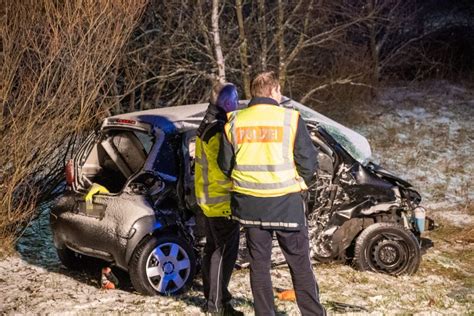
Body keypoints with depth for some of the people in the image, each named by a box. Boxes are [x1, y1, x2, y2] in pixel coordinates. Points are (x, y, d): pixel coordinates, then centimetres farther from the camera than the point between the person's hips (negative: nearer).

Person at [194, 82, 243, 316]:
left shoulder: (206, 127, 13)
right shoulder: (220, 130, -20)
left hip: (208, 198, 10)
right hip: (222, 200, -10)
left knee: (213, 248, 17)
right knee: (225, 251, -6)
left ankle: (211, 297, 24)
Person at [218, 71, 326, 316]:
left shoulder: (234, 122, 3)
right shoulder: (290, 119, -7)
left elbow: (225, 164, 8)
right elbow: (309, 163, -6)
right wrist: (300, 180, 14)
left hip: (250, 204, 3)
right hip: (286, 203, -3)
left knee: (259, 263, 12)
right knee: (300, 263, 8)